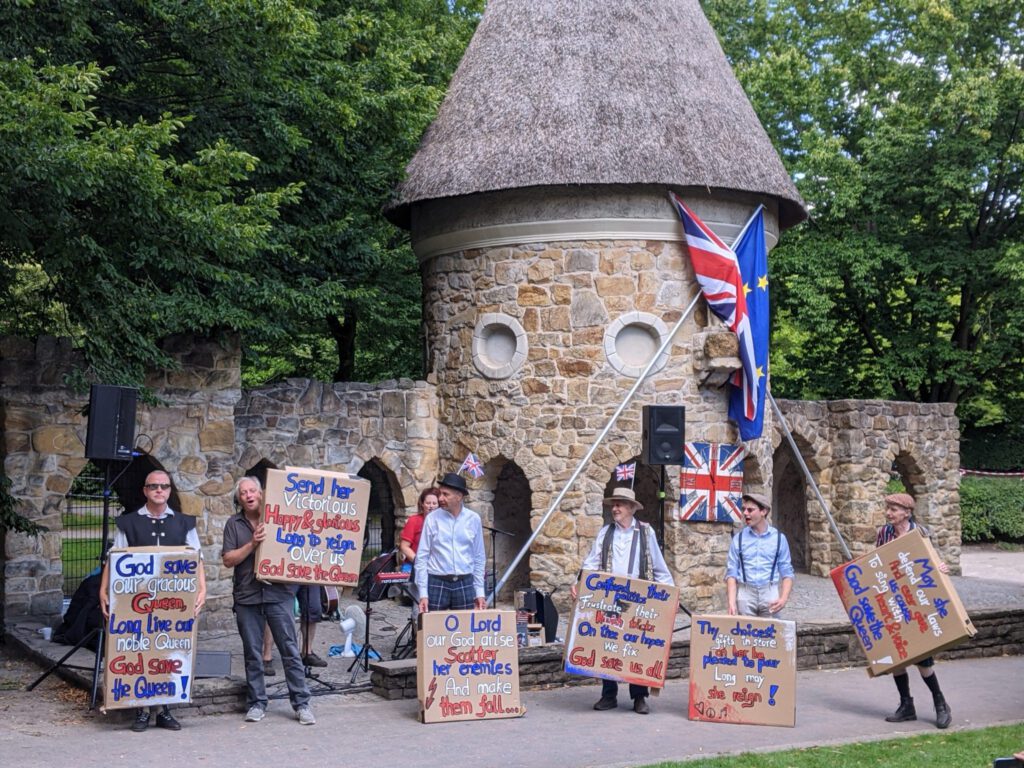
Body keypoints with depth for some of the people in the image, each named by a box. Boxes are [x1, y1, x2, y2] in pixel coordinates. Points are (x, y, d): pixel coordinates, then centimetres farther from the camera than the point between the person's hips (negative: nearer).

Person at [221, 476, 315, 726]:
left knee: (290, 649, -2)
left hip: (278, 593, -1)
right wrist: (252, 544, -13)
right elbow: (228, 560, -1)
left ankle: (301, 703, 2)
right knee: (252, 653, 7)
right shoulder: (234, 524, 9)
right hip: (247, 596, 1)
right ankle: (256, 703, 17)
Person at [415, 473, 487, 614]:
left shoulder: (474, 519, 3)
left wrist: (479, 592, 5)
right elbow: (422, 557, 0)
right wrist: (423, 594, -6)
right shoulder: (432, 519, -1)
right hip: (437, 584, -1)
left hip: (465, 584, 1)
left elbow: (479, 558, 8)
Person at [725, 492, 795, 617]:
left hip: (770, 593, 0)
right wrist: (732, 601, -9)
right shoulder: (739, 538, 5)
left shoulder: (779, 538, 5)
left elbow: (787, 572, 5)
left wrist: (784, 598, -10)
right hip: (745, 593, 0)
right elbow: (731, 572, 2)